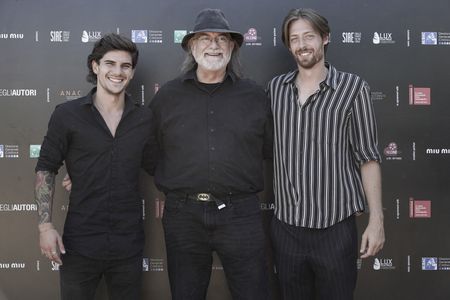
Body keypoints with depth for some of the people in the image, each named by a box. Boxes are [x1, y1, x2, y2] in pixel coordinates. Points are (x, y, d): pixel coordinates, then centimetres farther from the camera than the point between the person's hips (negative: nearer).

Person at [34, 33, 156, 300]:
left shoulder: (144, 118, 4)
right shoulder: (67, 115, -3)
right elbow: (46, 169, 1)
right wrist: (46, 225, -8)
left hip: (129, 245, 2)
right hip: (80, 244, -2)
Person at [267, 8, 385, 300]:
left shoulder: (352, 88, -5)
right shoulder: (275, 88, 5)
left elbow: (368, 157, -4)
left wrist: (376, 219, -7)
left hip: (335, 227, -3)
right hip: (286, 226, 3)